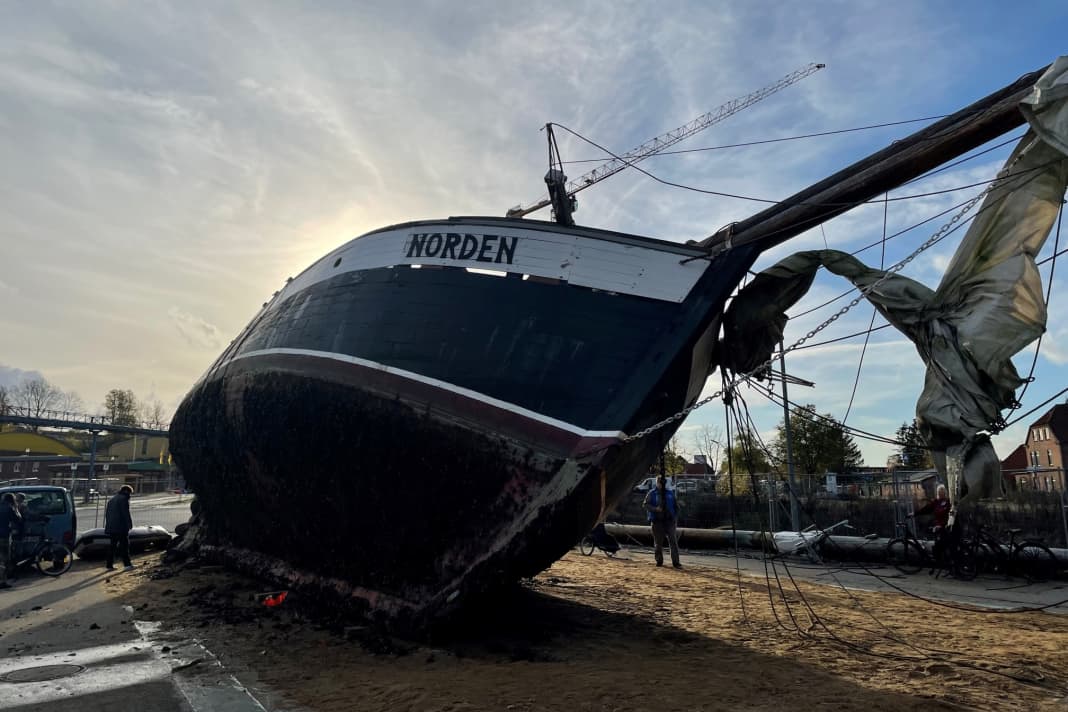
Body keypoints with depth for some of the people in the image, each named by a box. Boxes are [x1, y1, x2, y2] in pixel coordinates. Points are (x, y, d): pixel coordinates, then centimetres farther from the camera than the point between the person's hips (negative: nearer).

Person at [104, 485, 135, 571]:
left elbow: (106, 513, 22)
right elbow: (126, 513, -14)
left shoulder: (111, 500, 20)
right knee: (124, 545, -5)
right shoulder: (124, 499, -8)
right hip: (121, 527, -8)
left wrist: (108, 524, 25)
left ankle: (110, 565, 12)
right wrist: (130, 524, -8)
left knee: (112, 545, 12)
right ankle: (127, 564, -6)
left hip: (111, 527, 8)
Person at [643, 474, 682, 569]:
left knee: (673, 541, -5)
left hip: (669, 521, 2)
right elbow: (645, 504, -4)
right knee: (658, 543, 4)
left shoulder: (670, 493, 10)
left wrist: (675, 516, 7)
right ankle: (659, 561, 17)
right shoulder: (652, 493, 0)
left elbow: (676, 506, 19)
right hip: (657, 521, -2)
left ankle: (675, 562, -2)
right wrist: (655, 509, -17)